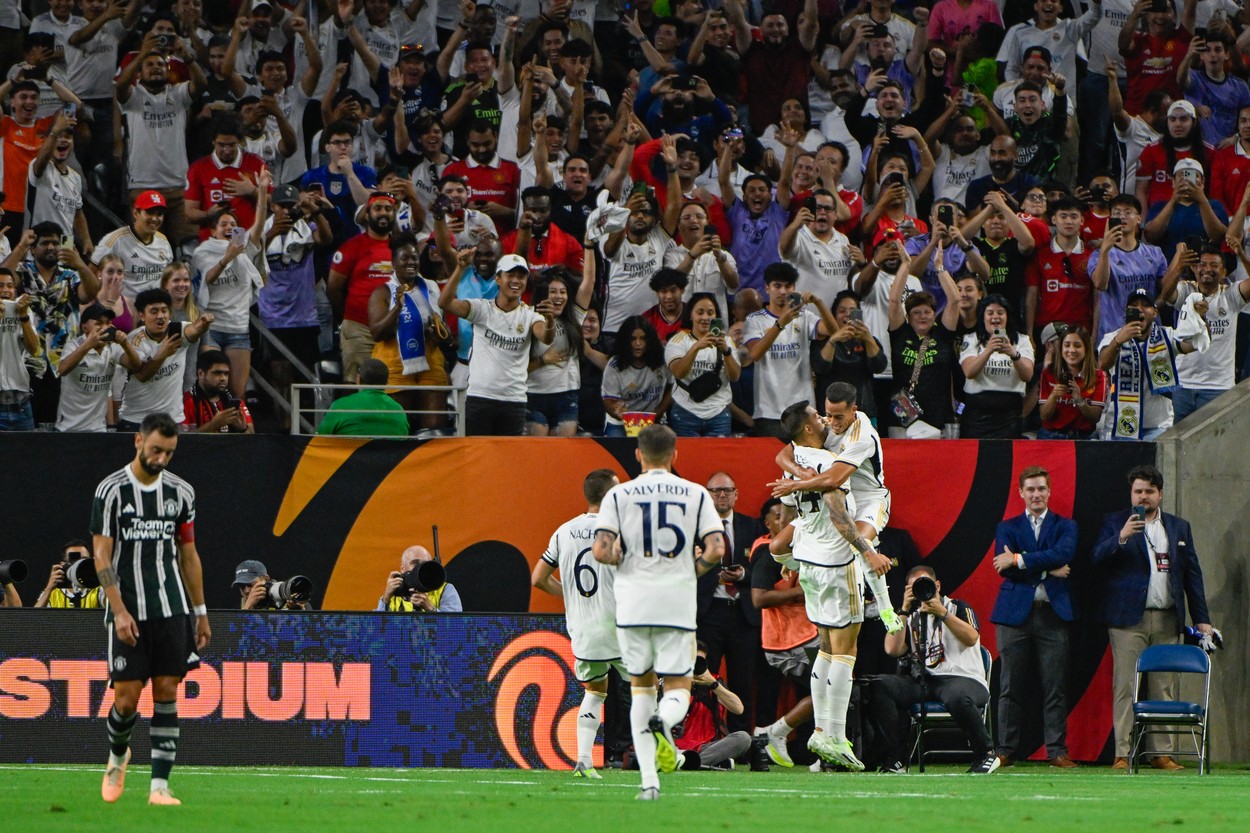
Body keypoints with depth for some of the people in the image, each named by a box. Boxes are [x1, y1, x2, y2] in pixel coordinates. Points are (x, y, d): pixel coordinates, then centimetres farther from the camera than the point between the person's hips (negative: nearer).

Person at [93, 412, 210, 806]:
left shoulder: (180, 492, 7)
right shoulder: (112, 490, -5)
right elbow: (102, 556, -7)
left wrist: (200, 612, 13)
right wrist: (119, 611, -14)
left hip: (172, 610, 3)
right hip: (128, 612, -3)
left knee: (167, 694, -4)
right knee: (126, 697, -4)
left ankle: (160, 785, -3)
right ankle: (117, 756, 27)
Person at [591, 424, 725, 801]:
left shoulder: (619, 495, 2)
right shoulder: (696, 494, 3)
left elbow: (600, 551, -7)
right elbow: (716, 549, -5)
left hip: (633, 602, 1)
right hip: (678, 602, -1)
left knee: (641, 685, 14)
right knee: (678, 686, 7)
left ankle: (649, 779, 5)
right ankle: (663, 722, -31)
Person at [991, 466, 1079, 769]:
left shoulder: (1065, 527, 11)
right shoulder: (1008, 528, 13)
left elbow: (1063, 555, -10)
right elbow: (1003, 567, -3)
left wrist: (1019, 560, -13)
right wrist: (1047, 570, -9)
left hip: (1054, 614, 0)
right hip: (1015, 614, 0)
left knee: (1055, 687, -3)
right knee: (1011, 687, 0)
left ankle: (1057, 750, 0)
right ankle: (1006, 749, 3)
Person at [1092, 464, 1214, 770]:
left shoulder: (1179, 528, 17)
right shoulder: (1115, 522, 9)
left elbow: (1192, 574, 16)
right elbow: (1097, 558, -4)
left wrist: (1201, 618, 11)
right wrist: (1121, 537, -22)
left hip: (1167, 621, 3)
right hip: (1128, 619, -3)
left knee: (1163, 688, 2)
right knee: (1125, 688, -7)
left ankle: (1162, 753, 4)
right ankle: (1122, 753, -7)